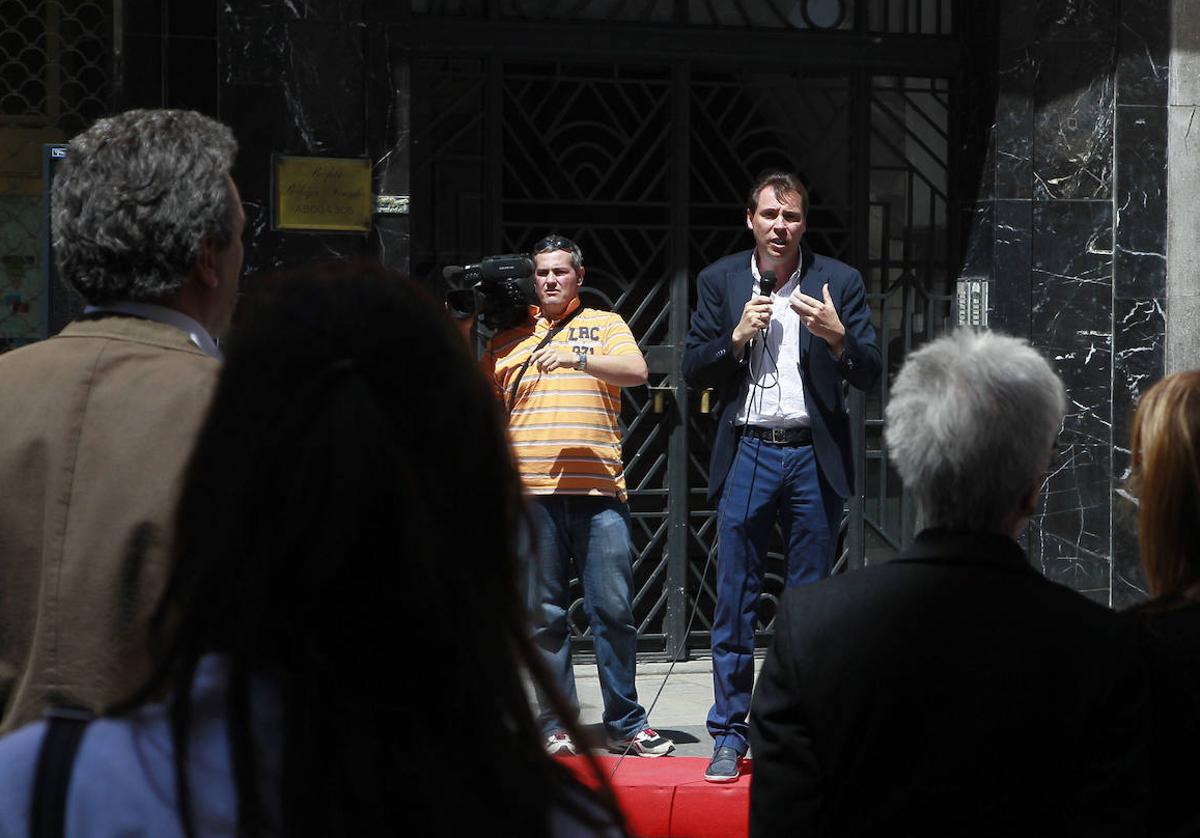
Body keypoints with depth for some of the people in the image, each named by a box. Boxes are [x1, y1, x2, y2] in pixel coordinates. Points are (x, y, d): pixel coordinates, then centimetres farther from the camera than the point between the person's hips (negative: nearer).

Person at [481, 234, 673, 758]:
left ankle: (624, 725, 6)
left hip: (598, 494, -1)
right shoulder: (507, 340, 17)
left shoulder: (605, 326, 12)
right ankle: (556, 724, 9)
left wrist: (578, 359, -18)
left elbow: (636, 372, -4)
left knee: (613, 611, -2)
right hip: (531, 494, 1)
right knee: (544, 614, 2)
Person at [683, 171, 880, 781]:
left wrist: (838, 338, -17)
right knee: (734, 601, 0)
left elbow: (870, 375, 1)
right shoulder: (720, 281, 8)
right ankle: (729, 736, 7)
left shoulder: (839, 282, 4)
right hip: (747, 454, 0)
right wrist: (737, 338, -10)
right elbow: (693, 370, 6)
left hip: (813, 456, 0)